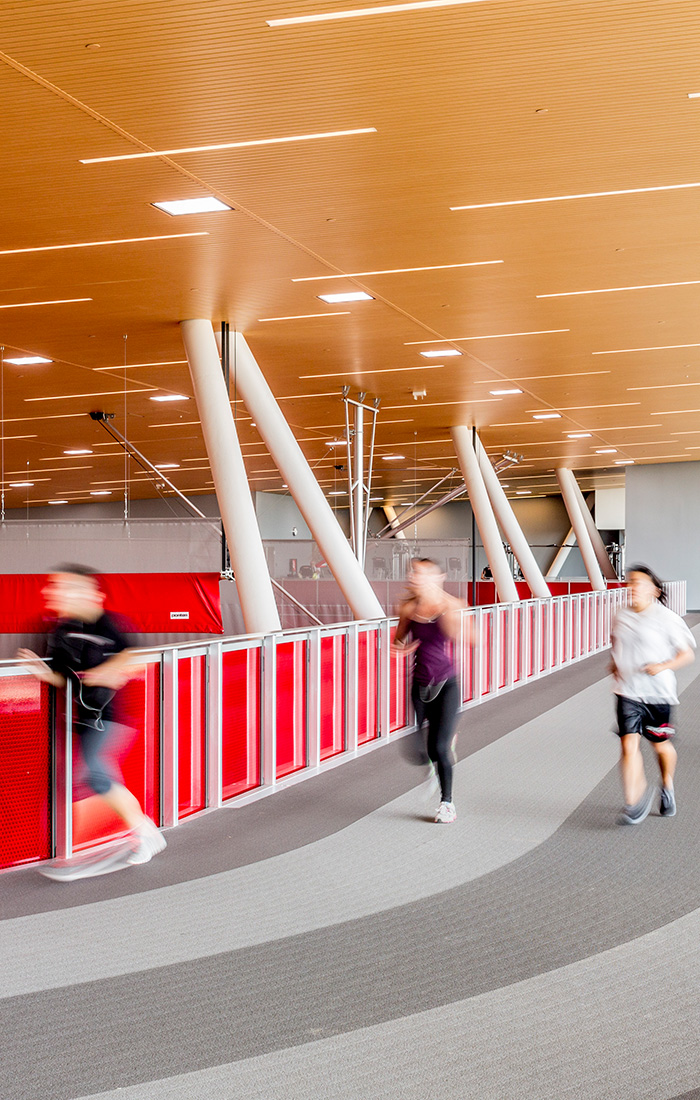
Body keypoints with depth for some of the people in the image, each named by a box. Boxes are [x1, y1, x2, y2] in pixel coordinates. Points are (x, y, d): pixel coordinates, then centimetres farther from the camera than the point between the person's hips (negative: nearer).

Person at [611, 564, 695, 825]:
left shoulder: (667, 619, -8)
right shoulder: (621, 617, 6)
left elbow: (688, 654, -4)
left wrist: (664, 666, -19)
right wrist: (616, 665, 8)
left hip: (658, 692, -2)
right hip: (628, 693, 3)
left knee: (661, 744, 13)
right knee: (629, 743, -11)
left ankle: (667, 786, 42)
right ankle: (634, 802, -3)